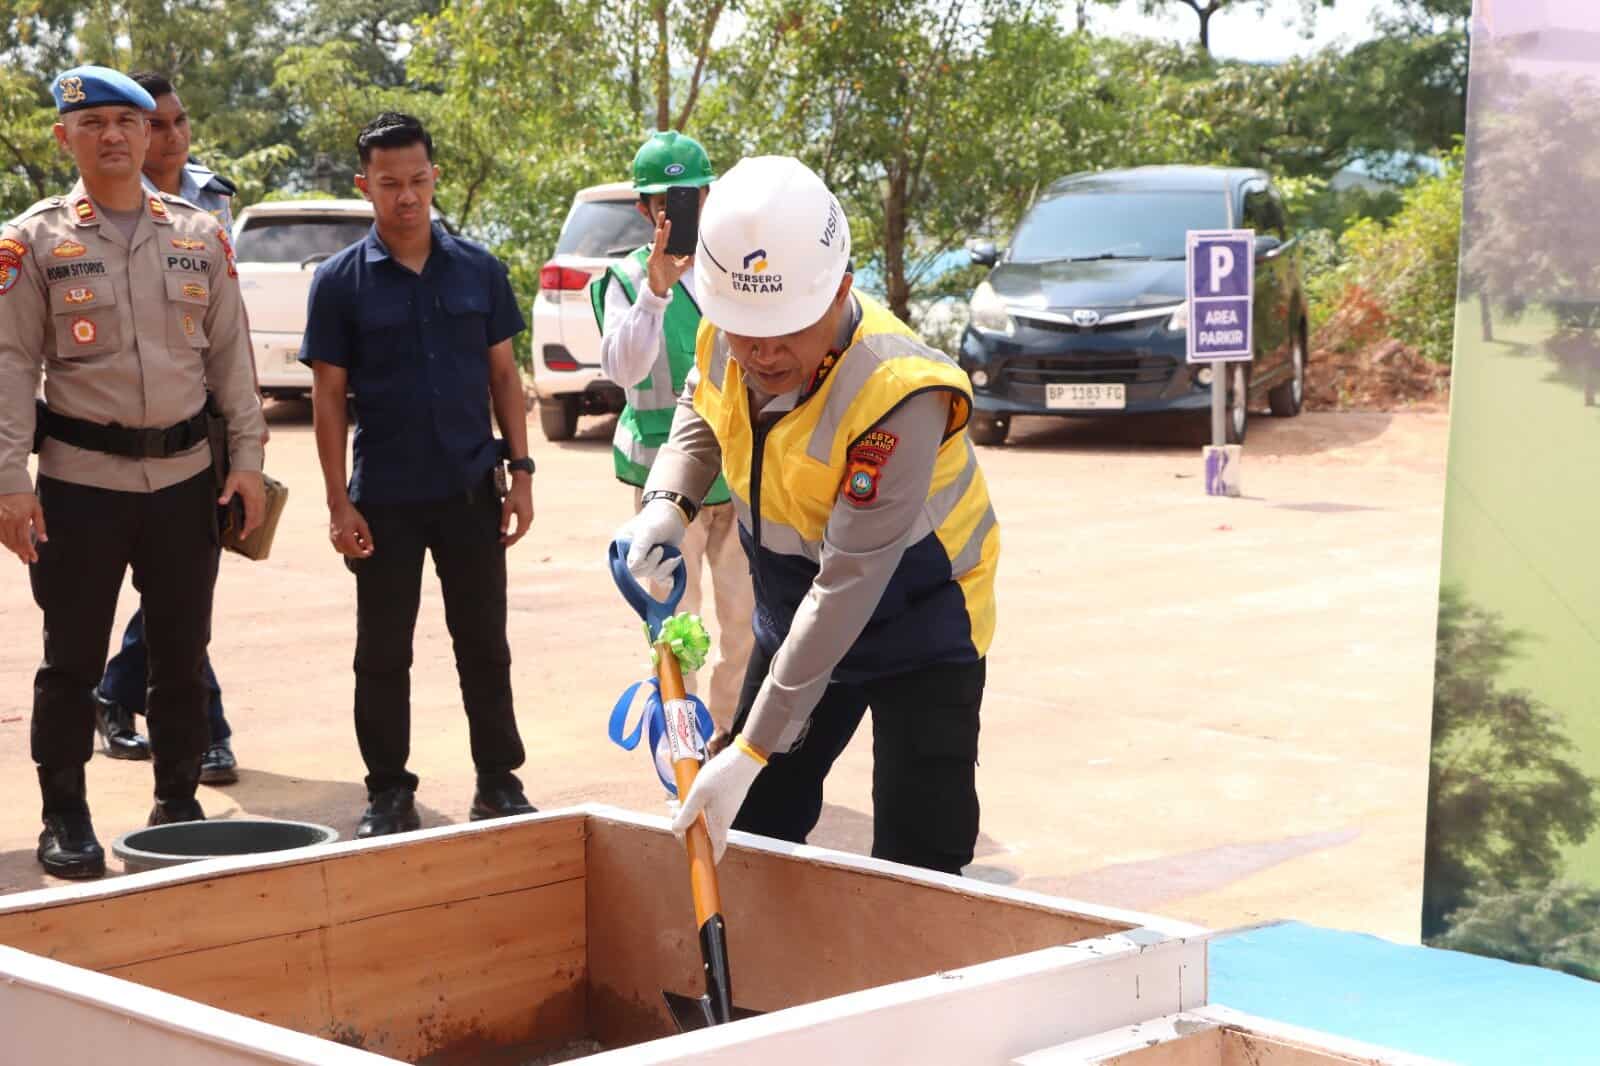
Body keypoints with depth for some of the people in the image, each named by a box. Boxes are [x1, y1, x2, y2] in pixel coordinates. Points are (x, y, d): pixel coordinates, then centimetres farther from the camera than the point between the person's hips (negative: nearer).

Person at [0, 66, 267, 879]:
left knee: (182, 652, 10)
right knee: (73, 655, 2)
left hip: (184, 475, 3)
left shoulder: (199, 237, 8)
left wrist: (246, 458, 3)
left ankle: (177, 802, 24)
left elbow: (230, 354, 10)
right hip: (79, 479, -3)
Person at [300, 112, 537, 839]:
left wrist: (520, 471, 2)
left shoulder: (478, 270, 3)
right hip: (384, 499, -1)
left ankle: (499, 783, 20)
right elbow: (327, 396, -2)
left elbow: (503, 374, 8)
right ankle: (388, 796, 17)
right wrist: (338, 502, -7)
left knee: (484, 646, 9)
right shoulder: (341, 281, -3)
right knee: (383, 656, 6)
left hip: (471, 491, 2)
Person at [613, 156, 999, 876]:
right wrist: (667, 501, -11)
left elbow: (847, 586, -36)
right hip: (792, 619, 7)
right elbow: (700, 413, 11)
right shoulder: (724, 338, -15)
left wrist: (751, 752, -35)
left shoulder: (897, 395, -36)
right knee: (748, 834, 15)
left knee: (915, 870, -12)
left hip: (919, 630, -7)